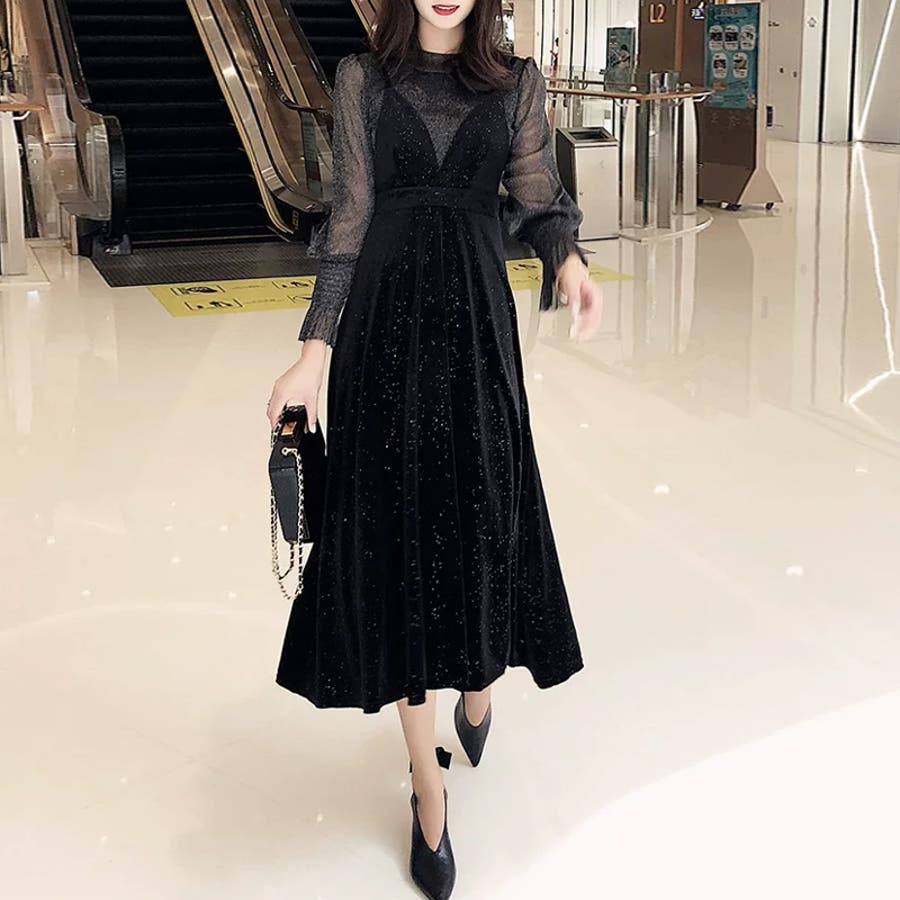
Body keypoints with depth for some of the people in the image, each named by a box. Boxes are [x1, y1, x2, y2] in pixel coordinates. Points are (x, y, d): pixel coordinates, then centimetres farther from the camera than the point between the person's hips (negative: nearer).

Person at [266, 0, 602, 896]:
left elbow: (537, 201, 3)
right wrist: (314, 351, -4)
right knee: (398, 528, 0)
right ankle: (429, 790, 10)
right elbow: (350, 218, 2)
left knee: (483, 513, 4)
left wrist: (567, 259, -21)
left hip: (475, 318, 1)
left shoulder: (517, 82, 8)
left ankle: (478, 679, 39)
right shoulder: (362, 78, 5)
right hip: (384, 319, -1)